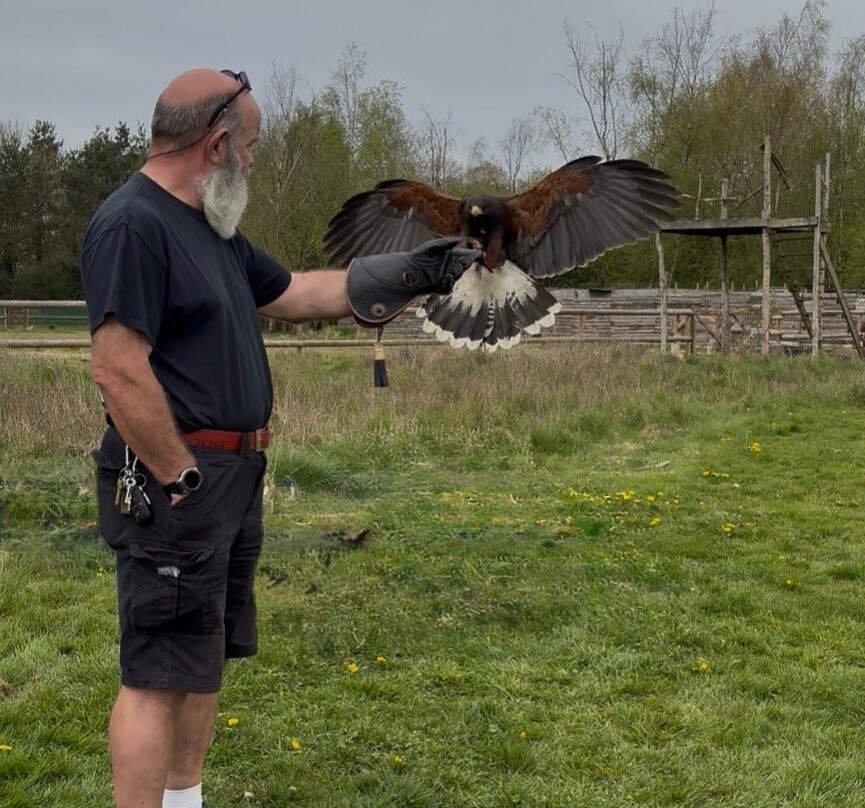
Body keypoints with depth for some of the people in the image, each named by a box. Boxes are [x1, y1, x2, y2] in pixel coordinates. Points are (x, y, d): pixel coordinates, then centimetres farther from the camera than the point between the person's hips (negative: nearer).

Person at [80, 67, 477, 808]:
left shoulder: (211, 229, 14)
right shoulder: (132, 224, -18)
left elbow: (295, 294, 23)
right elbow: (119, 372, -23)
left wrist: (410, 276, 20)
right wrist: (182, 481, -20)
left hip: (232, 477, 10)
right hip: (175, 483, -10)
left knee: (205, 658, 18)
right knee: (160, 672, -6)